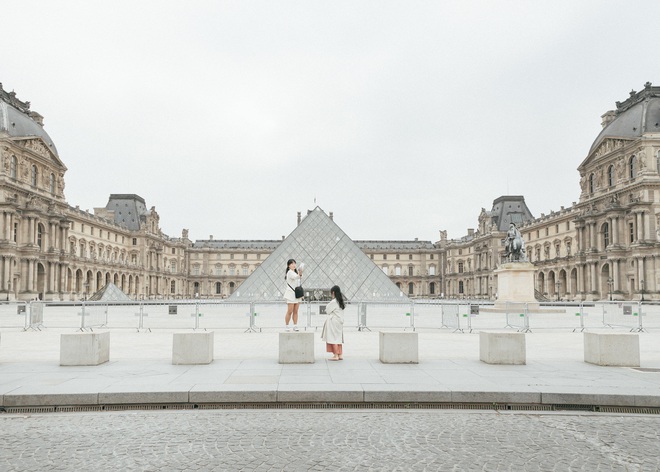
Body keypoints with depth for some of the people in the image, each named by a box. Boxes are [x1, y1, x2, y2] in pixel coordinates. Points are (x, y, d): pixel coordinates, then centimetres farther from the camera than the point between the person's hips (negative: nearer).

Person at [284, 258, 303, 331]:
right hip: (291, 293, -8)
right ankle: (287, 326, 4)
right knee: (290, 311, -5)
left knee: (295, 311, 7)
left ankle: (295, 326, 10)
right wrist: (299, 274, -52)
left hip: (297, 293, 8)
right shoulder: (290, 272, -13)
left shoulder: (296, 271, 13)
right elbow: (295, 277, -33)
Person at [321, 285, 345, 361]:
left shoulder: (333, 302, -16)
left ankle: (336, 355, -3)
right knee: (338, 339, 12)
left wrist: (326, 309, 10)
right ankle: (340, 355, 14)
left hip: (333, 322, -9)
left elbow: (327, 311, -10)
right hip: (339, 321, 9)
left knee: (333, 339, -4)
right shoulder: (340, 301, 10)